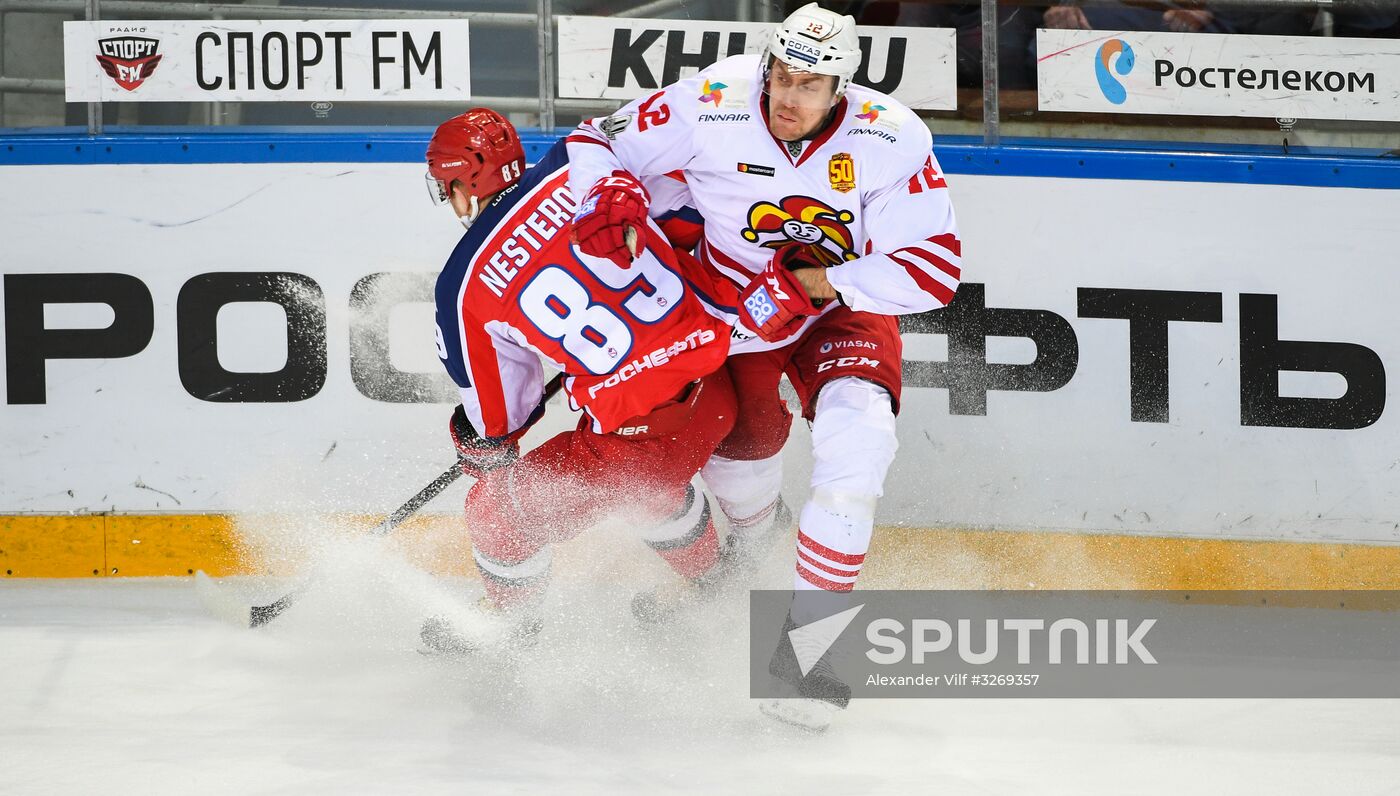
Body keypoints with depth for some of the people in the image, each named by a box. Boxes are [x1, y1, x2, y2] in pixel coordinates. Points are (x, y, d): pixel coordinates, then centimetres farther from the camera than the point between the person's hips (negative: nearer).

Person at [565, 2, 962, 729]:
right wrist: (609, 192, -35)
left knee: (856, 438, -24)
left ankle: (810, 634, -16)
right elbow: (598, 141, -12)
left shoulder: (890, 142, -25)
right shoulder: (711, 109, -24)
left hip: (842, 305, -1)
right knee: (747, 428, -16)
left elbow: (934, 271, -24)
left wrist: (813, 283, -31)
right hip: (733, 289, 1)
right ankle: (750, 543, 23)